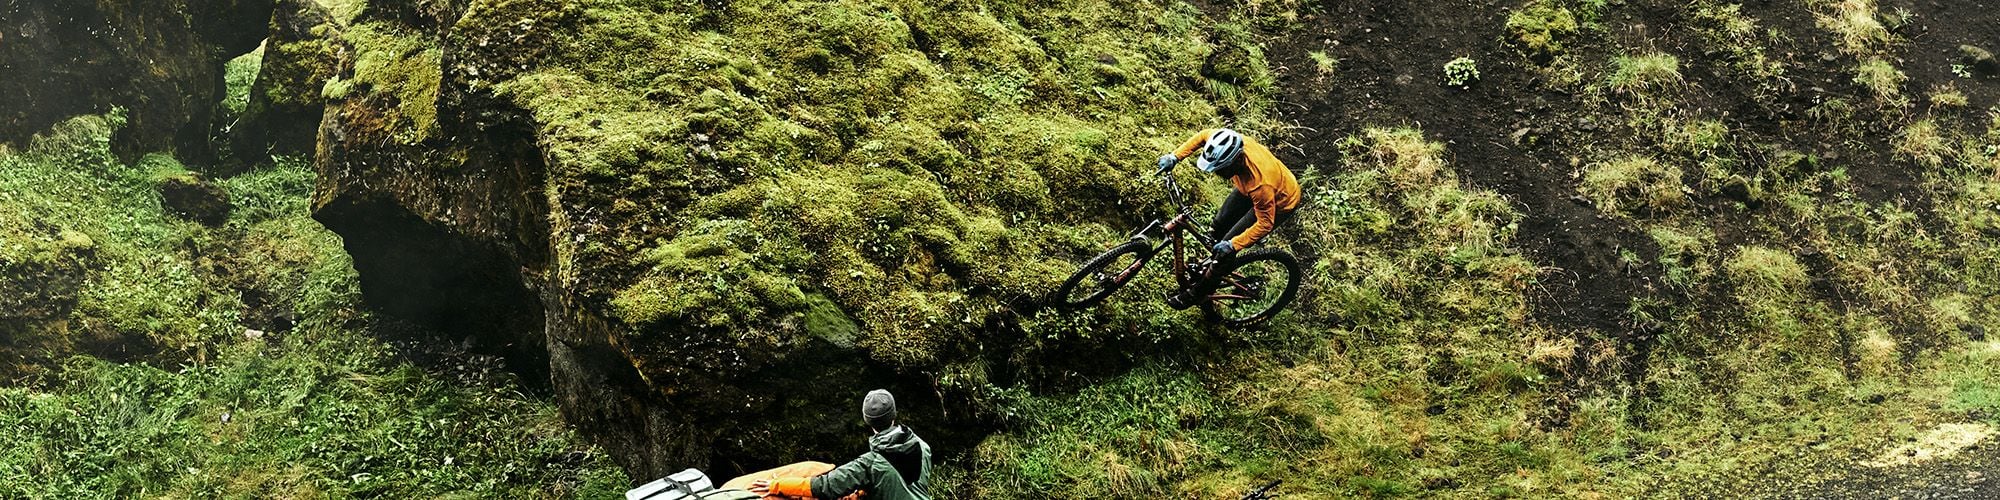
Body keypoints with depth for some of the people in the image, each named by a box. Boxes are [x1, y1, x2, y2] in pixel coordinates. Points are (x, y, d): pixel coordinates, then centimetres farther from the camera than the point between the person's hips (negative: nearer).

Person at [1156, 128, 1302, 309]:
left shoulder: (1260, 184, -45)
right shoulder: (1229, 144, -29)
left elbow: (1265, 224, -31)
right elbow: (1203, 136, -7)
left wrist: (1233, 245, -35)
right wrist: (1175, 156, -13)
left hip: (1279, 203, -6)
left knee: (1226, 249, -5)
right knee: (1218, 228, 12)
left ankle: (1197, 293, 14)